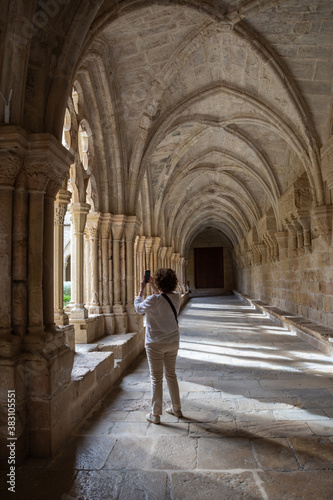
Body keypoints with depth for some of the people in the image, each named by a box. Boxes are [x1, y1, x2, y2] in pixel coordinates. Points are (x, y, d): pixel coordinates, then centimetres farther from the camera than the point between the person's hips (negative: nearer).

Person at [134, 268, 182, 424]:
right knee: (171, 375, 19)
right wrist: (153, 288, 20)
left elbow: (138, 308, -3)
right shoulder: (176, 297, -6)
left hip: (155, 344, -5)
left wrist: (141, 290, 6)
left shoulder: (153, 300, -23)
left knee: (156, 378, 5)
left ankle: (155, 414, 16)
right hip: (173, 342, 5)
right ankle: (176, 408, 32)